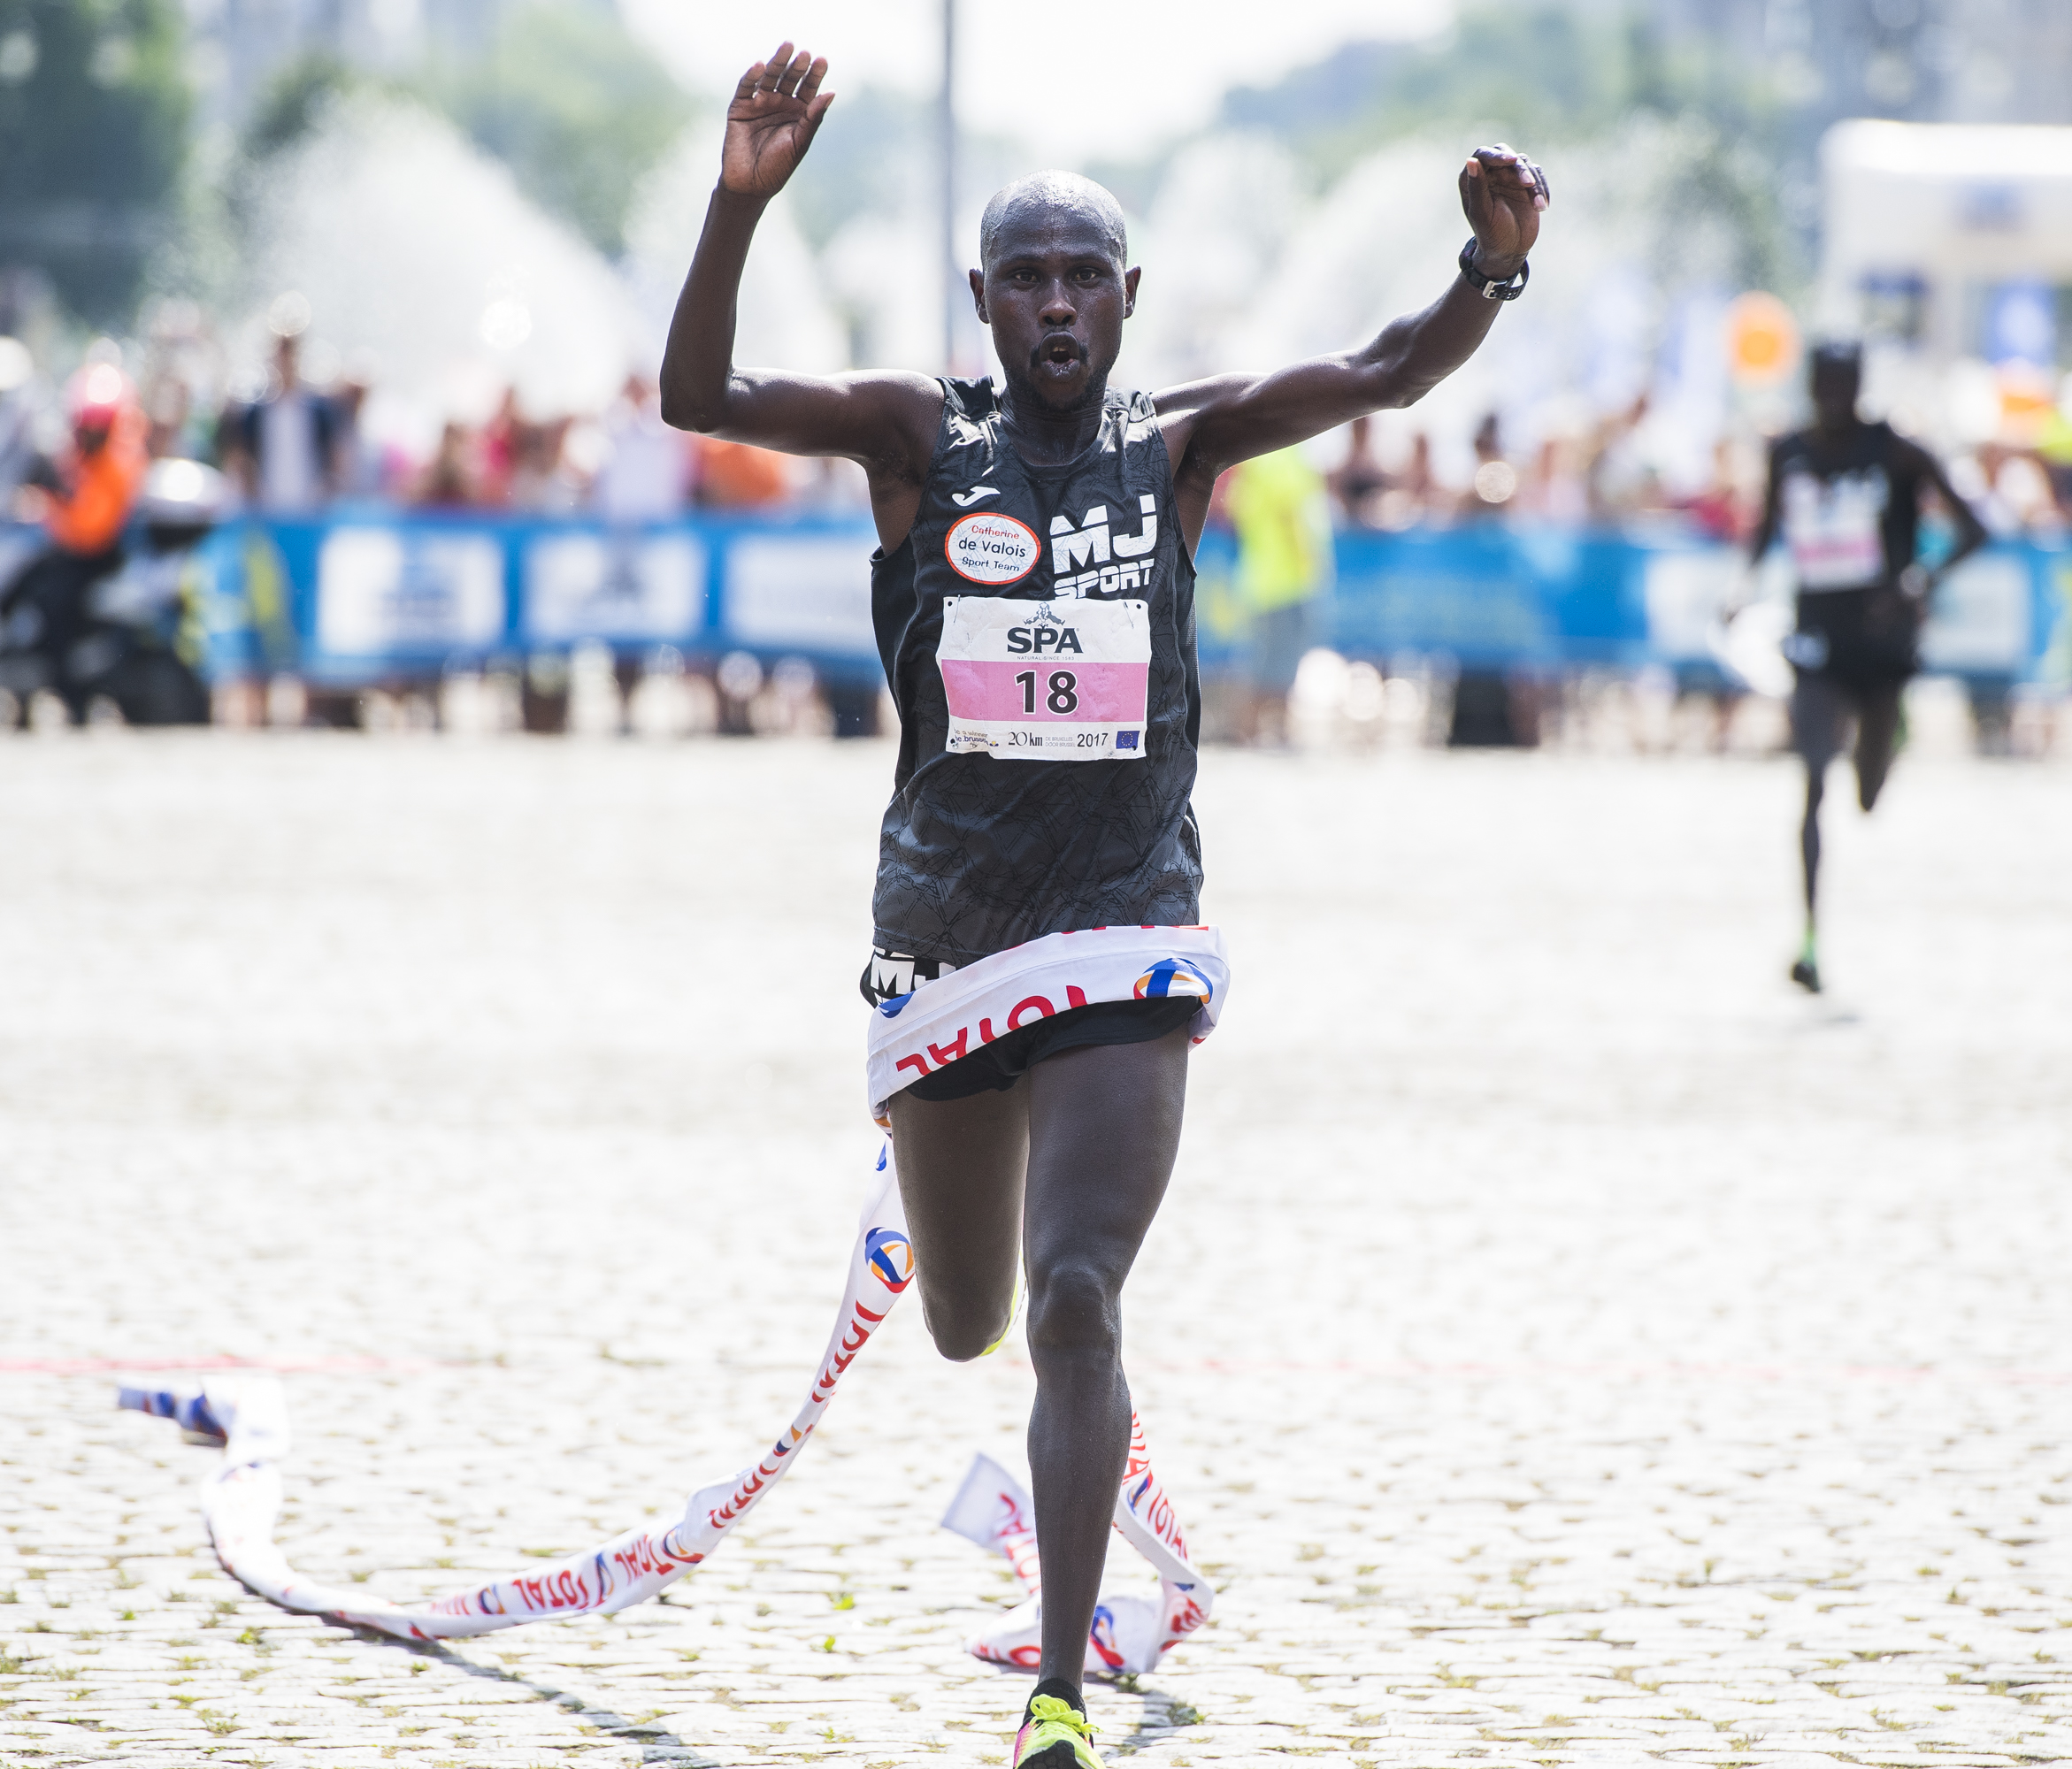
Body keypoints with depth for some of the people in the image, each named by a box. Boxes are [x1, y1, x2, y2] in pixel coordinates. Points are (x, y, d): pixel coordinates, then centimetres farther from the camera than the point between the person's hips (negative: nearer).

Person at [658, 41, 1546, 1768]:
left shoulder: (1180, 441, 2)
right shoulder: (920, 438, -1)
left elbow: (1387, 373, -7)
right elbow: (701, 394, -13)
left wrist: (1494, 266, -28)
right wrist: (742, 200, -29)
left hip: (1124, 944, -1)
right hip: (942, 944, 1)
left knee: (1076, 1304, -17)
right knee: (966, 1329, 17)